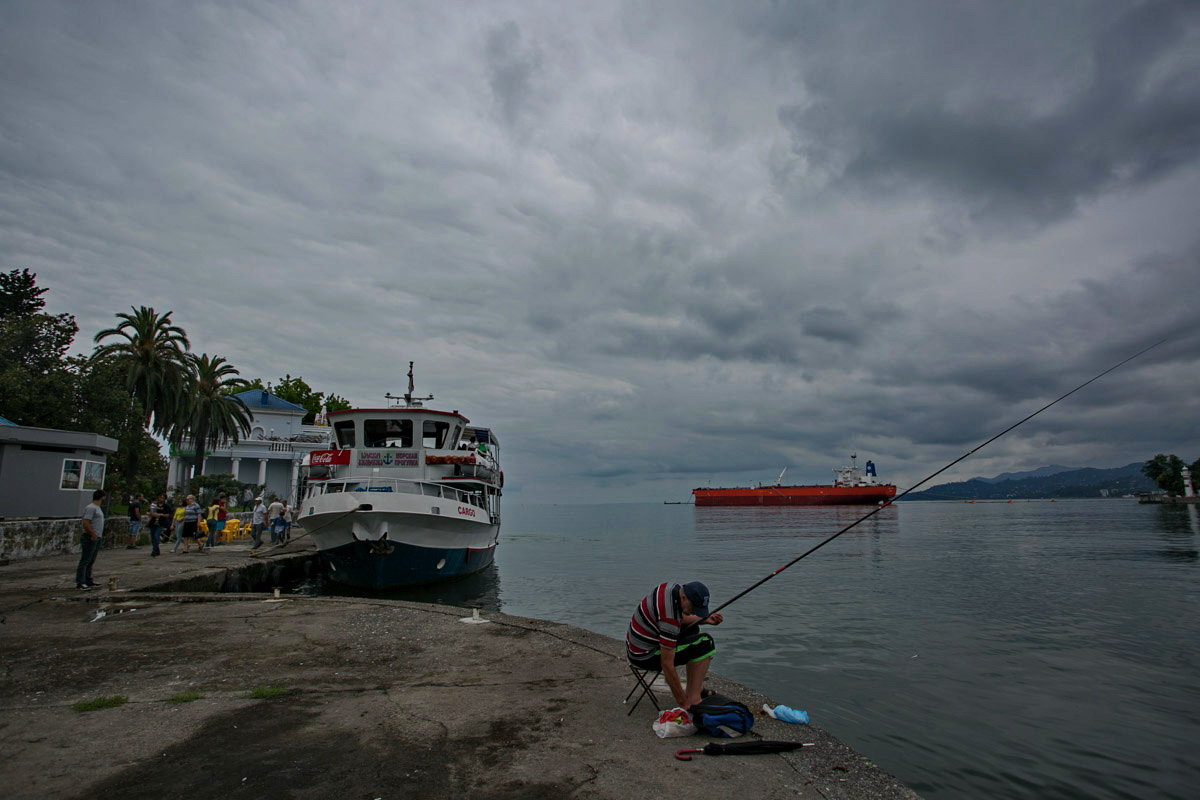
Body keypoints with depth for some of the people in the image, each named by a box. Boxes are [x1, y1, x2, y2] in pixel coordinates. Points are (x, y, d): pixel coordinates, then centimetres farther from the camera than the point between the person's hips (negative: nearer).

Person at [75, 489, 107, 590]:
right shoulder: (91, 508, -13)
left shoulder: (97, 508, 19)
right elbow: (85, 523, -21)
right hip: (90, 539, -10)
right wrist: (93, 535, -19)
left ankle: (88, 581, 20)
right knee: (85, 561, -8)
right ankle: (79, 582, -7)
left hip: (96, 538, 10)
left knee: (91, 561, 14)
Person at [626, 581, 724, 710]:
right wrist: (682, 702, -17)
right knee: (705, 643, -10)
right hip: (644, 657, -9)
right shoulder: (669, 618, -30)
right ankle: (693, 699, -6)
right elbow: (667, 665, -26)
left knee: (692, 629, 22)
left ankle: (693, 688, 21)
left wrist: (705, 619, 4)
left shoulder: (672, 587, -5)